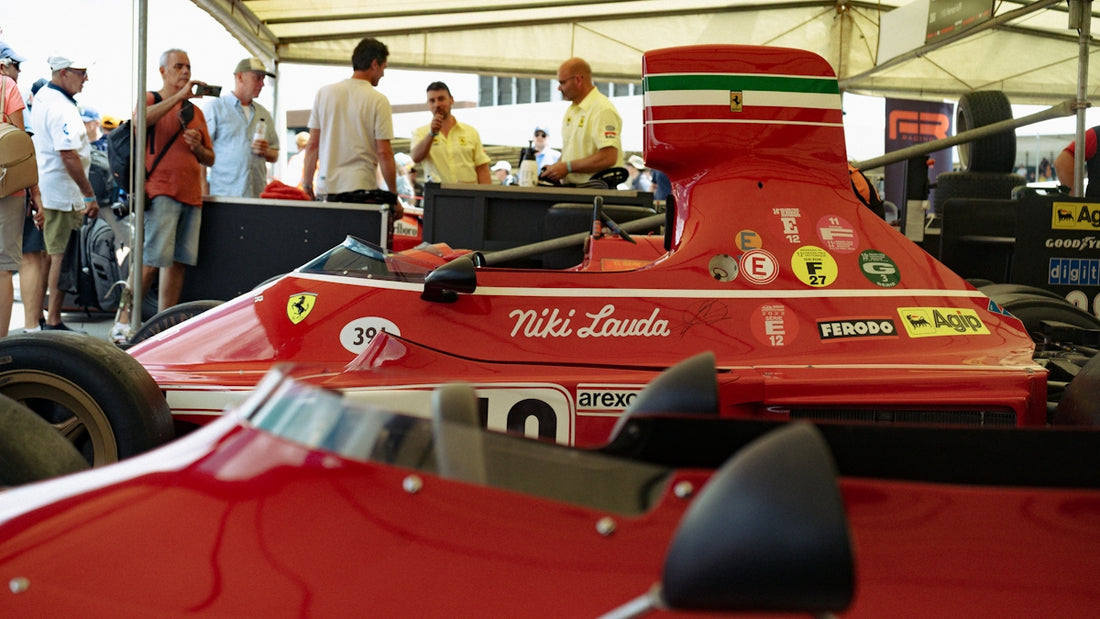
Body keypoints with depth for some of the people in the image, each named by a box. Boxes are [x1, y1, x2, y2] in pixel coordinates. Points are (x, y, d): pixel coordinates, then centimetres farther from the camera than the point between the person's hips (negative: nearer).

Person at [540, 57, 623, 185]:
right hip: (570, 189, 8)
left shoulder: (603, 110, -10)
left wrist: (567, 167, -14)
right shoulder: (571, 110, 21)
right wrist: (556, 167, 6)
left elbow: (609, 158, -19)